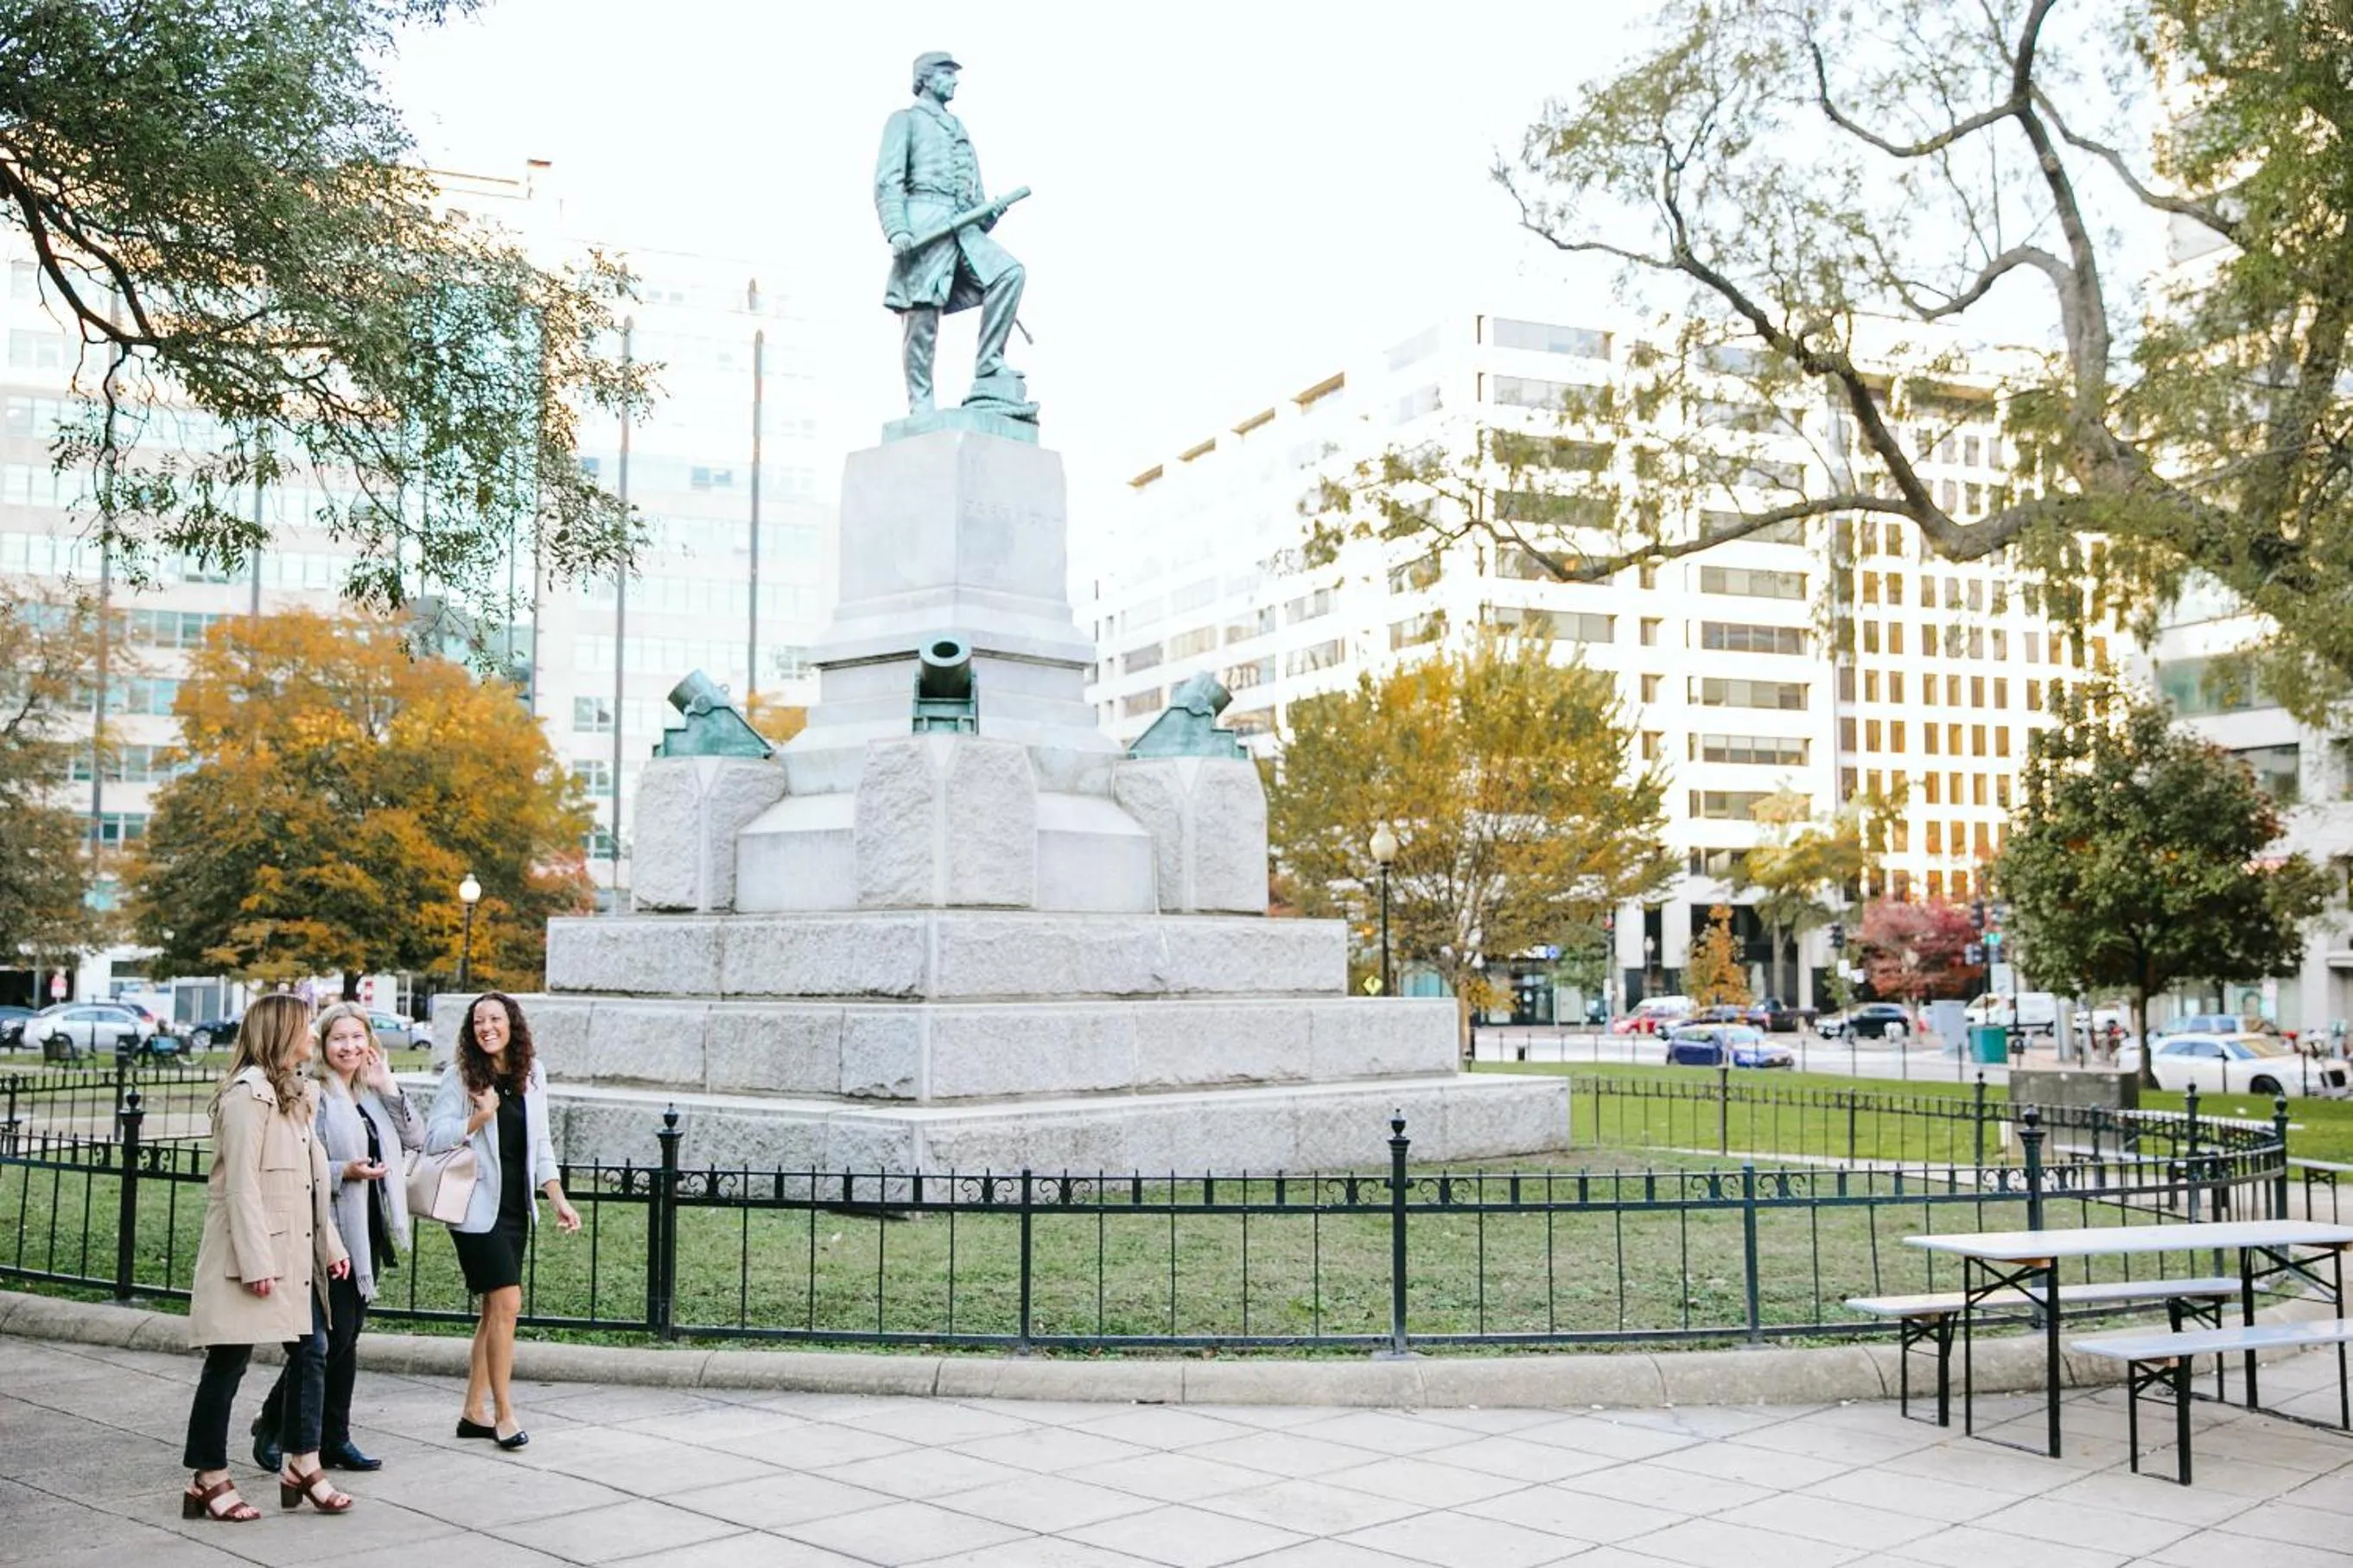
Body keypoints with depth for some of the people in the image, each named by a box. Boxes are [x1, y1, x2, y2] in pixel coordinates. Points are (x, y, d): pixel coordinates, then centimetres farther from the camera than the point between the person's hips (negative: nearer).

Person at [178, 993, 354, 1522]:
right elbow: (241, 1182, -18)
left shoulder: (294, 1093, 18)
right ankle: (209, 1478, 8)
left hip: (297, 1251, 9)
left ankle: (302, 1465, 17)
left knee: (311, 1351, 8)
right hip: (254, 1248, -9)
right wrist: (256, 1262, -22)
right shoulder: (248, 1093, -12)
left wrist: (330, 1244, 15)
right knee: (229, 1362, -1)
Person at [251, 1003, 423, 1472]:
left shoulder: (372, 1094, 13)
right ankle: (270, 1427, 11)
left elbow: (416, 1138, 9)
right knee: (333, 1336, -7)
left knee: (348, 1337, 11)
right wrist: (344, 1172, -24)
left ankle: (334, 1439, 18)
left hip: (368, 1231, 7)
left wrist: (388, 1088, 0)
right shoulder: (313, 1096, -10)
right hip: (330, 1231, -7)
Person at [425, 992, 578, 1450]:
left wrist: (558, 1200, 5)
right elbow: (433, 1139, -10)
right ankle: (503, 1413, 0)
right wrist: (481, 1116, -22)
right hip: (478, 1207, -6)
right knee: (507, 1302, -10)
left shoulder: (532, 1075, 7)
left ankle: (474, 1412, 20)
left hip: (515, 1207, 6)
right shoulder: (461, 1076, -7)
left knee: (495, 1310, 10)